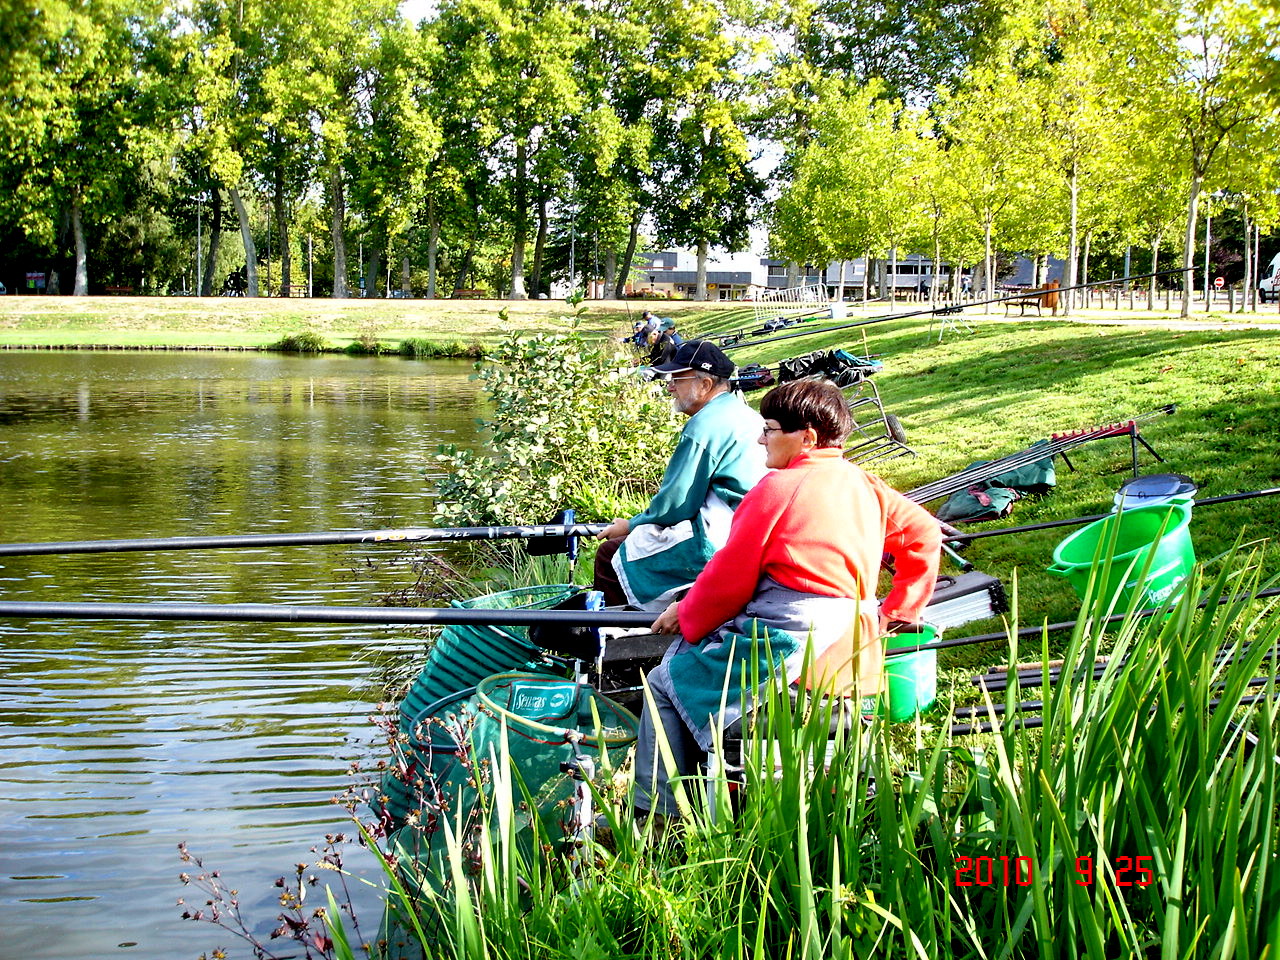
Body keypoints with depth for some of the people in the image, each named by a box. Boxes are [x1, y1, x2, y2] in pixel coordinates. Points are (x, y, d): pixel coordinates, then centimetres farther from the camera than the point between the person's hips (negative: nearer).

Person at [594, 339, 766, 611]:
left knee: (611, 555, -2)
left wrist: (631, 525, 3)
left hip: (713, 544, -11)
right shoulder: (747, 415, 16)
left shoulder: (704, 425, -15)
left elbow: (675, 503, -15)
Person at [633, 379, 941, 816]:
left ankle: (656, 813, 8)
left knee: (667, 680, 7)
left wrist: (686, 616, 11)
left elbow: (728, 580, -5)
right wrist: (896, 611, 18)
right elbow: (923, 534, 15)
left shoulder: (778, 487, -9)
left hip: (786, 647, -9)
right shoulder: (865, 484, 11)